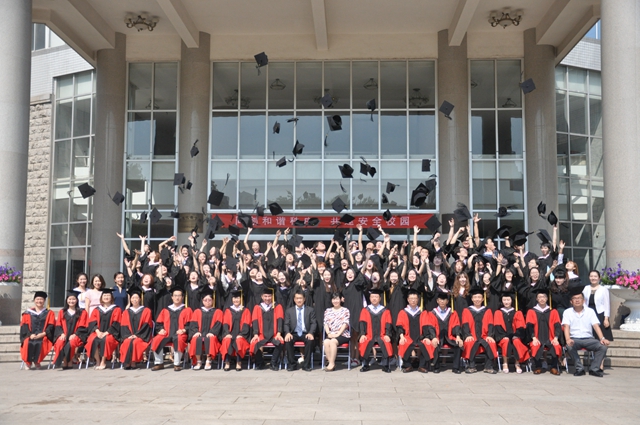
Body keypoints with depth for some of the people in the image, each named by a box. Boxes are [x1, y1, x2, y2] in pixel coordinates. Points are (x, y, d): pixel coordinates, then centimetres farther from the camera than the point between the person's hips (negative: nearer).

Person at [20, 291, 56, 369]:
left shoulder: (49, 313, 16)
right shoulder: (28, 313, 18)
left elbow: (51, 326, 5)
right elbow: (24, 326, 7)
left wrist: (43, 333, -13)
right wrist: (30, 334, -12)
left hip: (43, 337, -1)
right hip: (30, 336, 1)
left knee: (40, 343, -36)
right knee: (27, 344, -34)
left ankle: (37, 362, -17)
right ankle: (28, 362, -15)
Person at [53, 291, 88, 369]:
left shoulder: (82, 312, 13)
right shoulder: (62, 312, 20)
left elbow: (82, 327, 4)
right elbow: (58, 325, 12)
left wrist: (74, 334, -12)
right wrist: (62, 334, -8)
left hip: (76, 336, -2)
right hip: (63, 335, 2)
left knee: (71, 343, -36)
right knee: (60, 343, -34)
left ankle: (69, 362, -23)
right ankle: (64, 362, -29)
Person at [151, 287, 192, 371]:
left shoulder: (187, 310, 13)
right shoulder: (165, 310, 21)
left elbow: (189, 324, 4)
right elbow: (158, 323, 18)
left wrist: (184, 330, -14)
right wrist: (161, 329, -1)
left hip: (179, 334, -3)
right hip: (166, 334, 3)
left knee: (178, 340, -38)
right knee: (155, 340, -26)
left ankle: (176, 364, -27)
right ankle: (159, 363, -10)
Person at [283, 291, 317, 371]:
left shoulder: (310, 310, 11)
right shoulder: (289, 311, 14)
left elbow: (313, 323, 3)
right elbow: (286, 324, 5)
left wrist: (310, 333, -17)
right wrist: (288, 333, -17)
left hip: (306, 334, -1)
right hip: (294, 334, 1)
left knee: (310, 340, -34)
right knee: (287, 340, -31)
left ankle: (306, 365, -20)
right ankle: (292, 364, -16)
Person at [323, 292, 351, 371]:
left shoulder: (345, 310, 8)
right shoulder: (328, 311, 19)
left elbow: (345, 323, -3)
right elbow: (325, 323, 9)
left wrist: (338, 334, -15)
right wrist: (328, 333, -9)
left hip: (342, 334, -3)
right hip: (331, 335, 3)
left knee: (333, 341, -33)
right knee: (326, 342, -31)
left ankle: (331, 364, -29)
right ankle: (330, 362, -26)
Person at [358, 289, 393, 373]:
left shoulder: (385, 311, 10)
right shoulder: (365, 310, 11)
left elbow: (388, 324, 2)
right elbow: (362, 323, 2)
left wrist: (387, 335, -14)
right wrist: (362, 334, -13)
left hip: (381, 336, 0)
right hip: (369, 336, 1)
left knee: (386, 343, -31)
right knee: (364, 343, -29)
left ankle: (385, 365, -14)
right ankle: (366, 365, -10)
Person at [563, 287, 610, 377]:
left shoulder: (590, 311, 10)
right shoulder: (567, 312, 6)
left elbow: (596, 326, 0)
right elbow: (566, 327, -7)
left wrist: (602, 338, -18)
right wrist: (568, 339, -27)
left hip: (588, 338, 2)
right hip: (574, 339, -2)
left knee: (603, 346, -25)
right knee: (570, 346, -36)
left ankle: (594, 369, -12)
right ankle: (579, 368, -19)